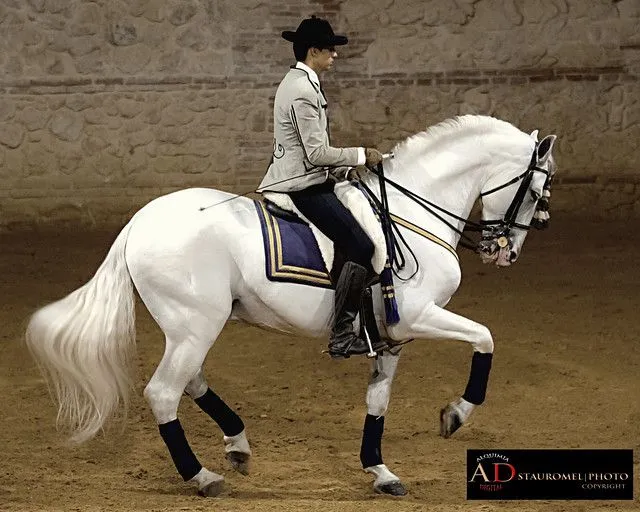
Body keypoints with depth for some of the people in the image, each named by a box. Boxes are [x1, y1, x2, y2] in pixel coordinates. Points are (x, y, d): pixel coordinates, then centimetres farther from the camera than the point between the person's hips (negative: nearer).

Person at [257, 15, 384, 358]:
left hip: (297, 181, 11)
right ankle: (341, 336, -18)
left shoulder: (296, 83, 15)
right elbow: (316, 153, -20)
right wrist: (361, 155, -11)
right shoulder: (303, 91, -18)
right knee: (361, 246, -17)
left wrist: (345, 170, 15)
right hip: (304, 186, -11)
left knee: (356, 243, 14)